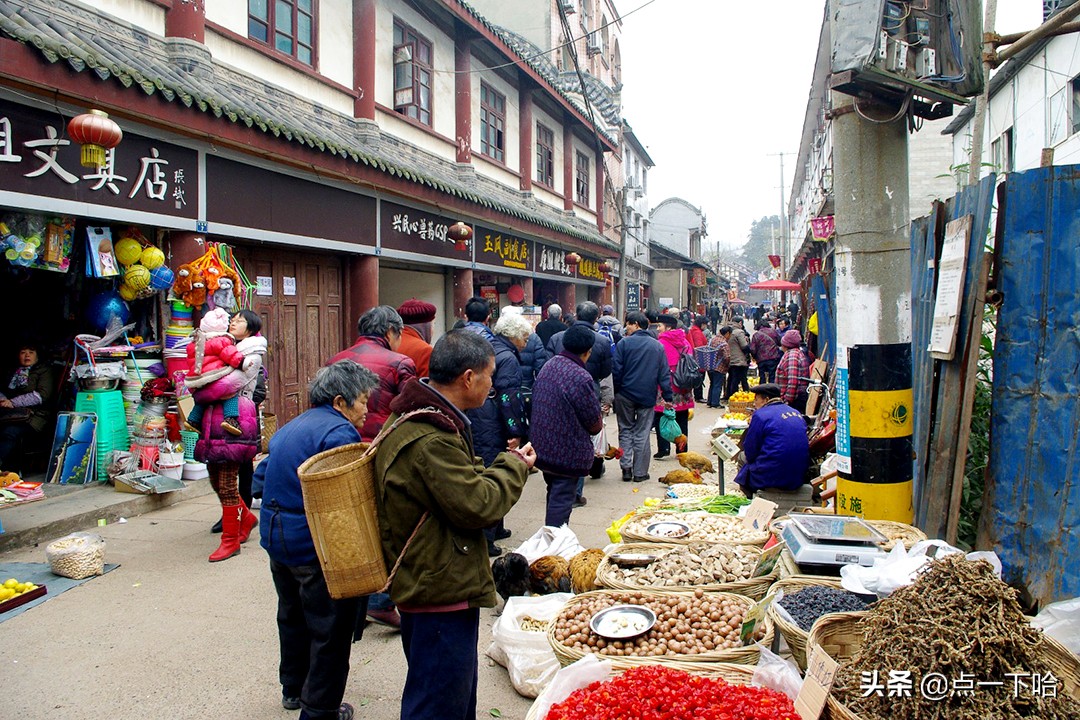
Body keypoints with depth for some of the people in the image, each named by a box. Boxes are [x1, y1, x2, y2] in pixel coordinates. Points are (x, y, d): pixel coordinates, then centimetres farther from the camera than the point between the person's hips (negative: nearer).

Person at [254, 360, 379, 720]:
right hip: (316, 546, -10)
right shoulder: (339, 432, -18)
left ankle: (294, 690, 40)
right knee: (329, 629, 4)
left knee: (293, 617, 24)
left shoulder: (290, 428, 12)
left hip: (278, 540, 10)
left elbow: (261, 478, 17)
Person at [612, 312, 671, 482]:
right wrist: (668, 396, 6)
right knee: (642, 433, 8)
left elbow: (616, 371, -8)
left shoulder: (624, 343, -7)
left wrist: (615, 392, 2)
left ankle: (626, 467, 5)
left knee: (625, 430, 12)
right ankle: (640, 472, 11)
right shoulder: (658, 345, 3)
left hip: (625, 394, -2)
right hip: (648, 396, 2)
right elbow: (664, 374, 3)